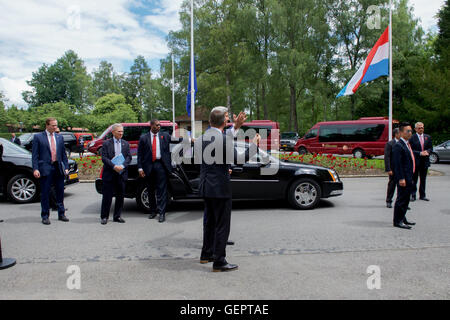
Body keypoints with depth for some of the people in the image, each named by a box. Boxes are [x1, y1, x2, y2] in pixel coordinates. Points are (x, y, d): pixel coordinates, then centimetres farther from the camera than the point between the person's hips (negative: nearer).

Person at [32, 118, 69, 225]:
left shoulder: (59, 138, 13)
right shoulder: (38, 137, 1)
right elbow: (34, 155, -3)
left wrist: (66, 167, 6)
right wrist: (35, 169, -12)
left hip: (58, 168, 4)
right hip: (45, 169, -4)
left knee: (60, 193, 9)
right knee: (45, 193, 2)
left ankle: (61, 214, 20)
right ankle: (45, 216, 13)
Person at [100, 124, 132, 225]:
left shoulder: (126, 144, 10)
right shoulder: (106, 143, 0)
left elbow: (129, 157, 4)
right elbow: (104, 158, -7)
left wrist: (122, 166, -13)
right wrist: (114, 166, -18)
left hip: (122, 173, 3)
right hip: (109, 174, -3)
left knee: (120, 195, 7)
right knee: (107, 196, 1)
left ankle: (117, 216, 17)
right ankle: (104, 216, 12)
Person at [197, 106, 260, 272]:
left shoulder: (201, 138, 6)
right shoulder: (224, 138, -18)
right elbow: (238, 158, -19)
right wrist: (254, 145, -6)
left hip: (205, 187, 8)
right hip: (220, 187, -8)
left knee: (210, 222, 22)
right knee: (222, 225, 1)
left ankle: (206, 254, 34)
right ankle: (219, 262, 8)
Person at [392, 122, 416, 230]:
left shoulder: (407, 144, 16)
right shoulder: (398, 146, -15)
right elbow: (397, 164, -20)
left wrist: (410, 178, 20)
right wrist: (401, 178, -23)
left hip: (408, 177, 10)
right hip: (403, 178, -10)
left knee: (405, 199, 16)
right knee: (401, 199, -5)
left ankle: (402, 219, 27)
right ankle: (397, 221, 3)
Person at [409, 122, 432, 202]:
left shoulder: (428, 137, 10)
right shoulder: (412, 137, -5)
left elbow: (431, 148, 11)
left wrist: (427, 152, -11)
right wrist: (420, 153, -18)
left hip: (425, 162, 4)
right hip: (415, 162, -4)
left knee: (423, 179, 10)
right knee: (414, 179, 3)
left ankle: (422, 195, 18)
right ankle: (413, 195, 9)